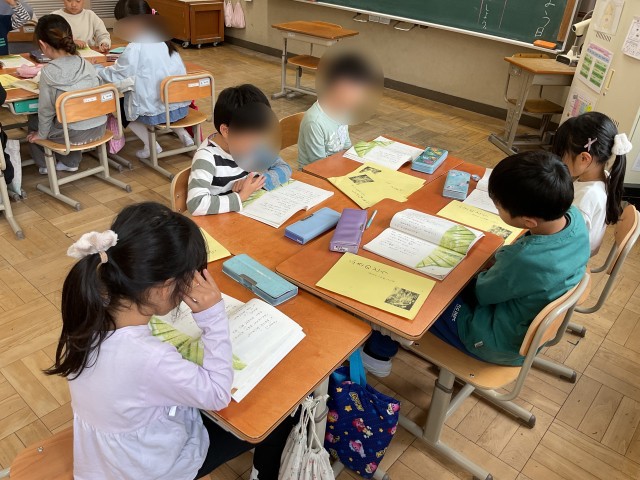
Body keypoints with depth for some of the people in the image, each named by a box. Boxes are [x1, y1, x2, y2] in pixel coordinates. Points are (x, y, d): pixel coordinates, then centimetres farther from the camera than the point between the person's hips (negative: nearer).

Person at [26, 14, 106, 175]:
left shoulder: (49, 72, -17)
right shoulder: (86, 65, -5)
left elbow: (46, 109, -8)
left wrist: (41, 134, 8)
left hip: (75, 134, -4)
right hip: (99, 128, 4)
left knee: (33, 121, 25)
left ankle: (45, 164, 38)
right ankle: (71, 161, 41)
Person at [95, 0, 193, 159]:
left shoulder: (135, 47, -15)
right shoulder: (162, 40, 6)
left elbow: (115, 75, -10)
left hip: (155, 111, -6)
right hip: (180, 105, 7)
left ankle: (150, 145, 9)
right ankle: (183, 134, 20)